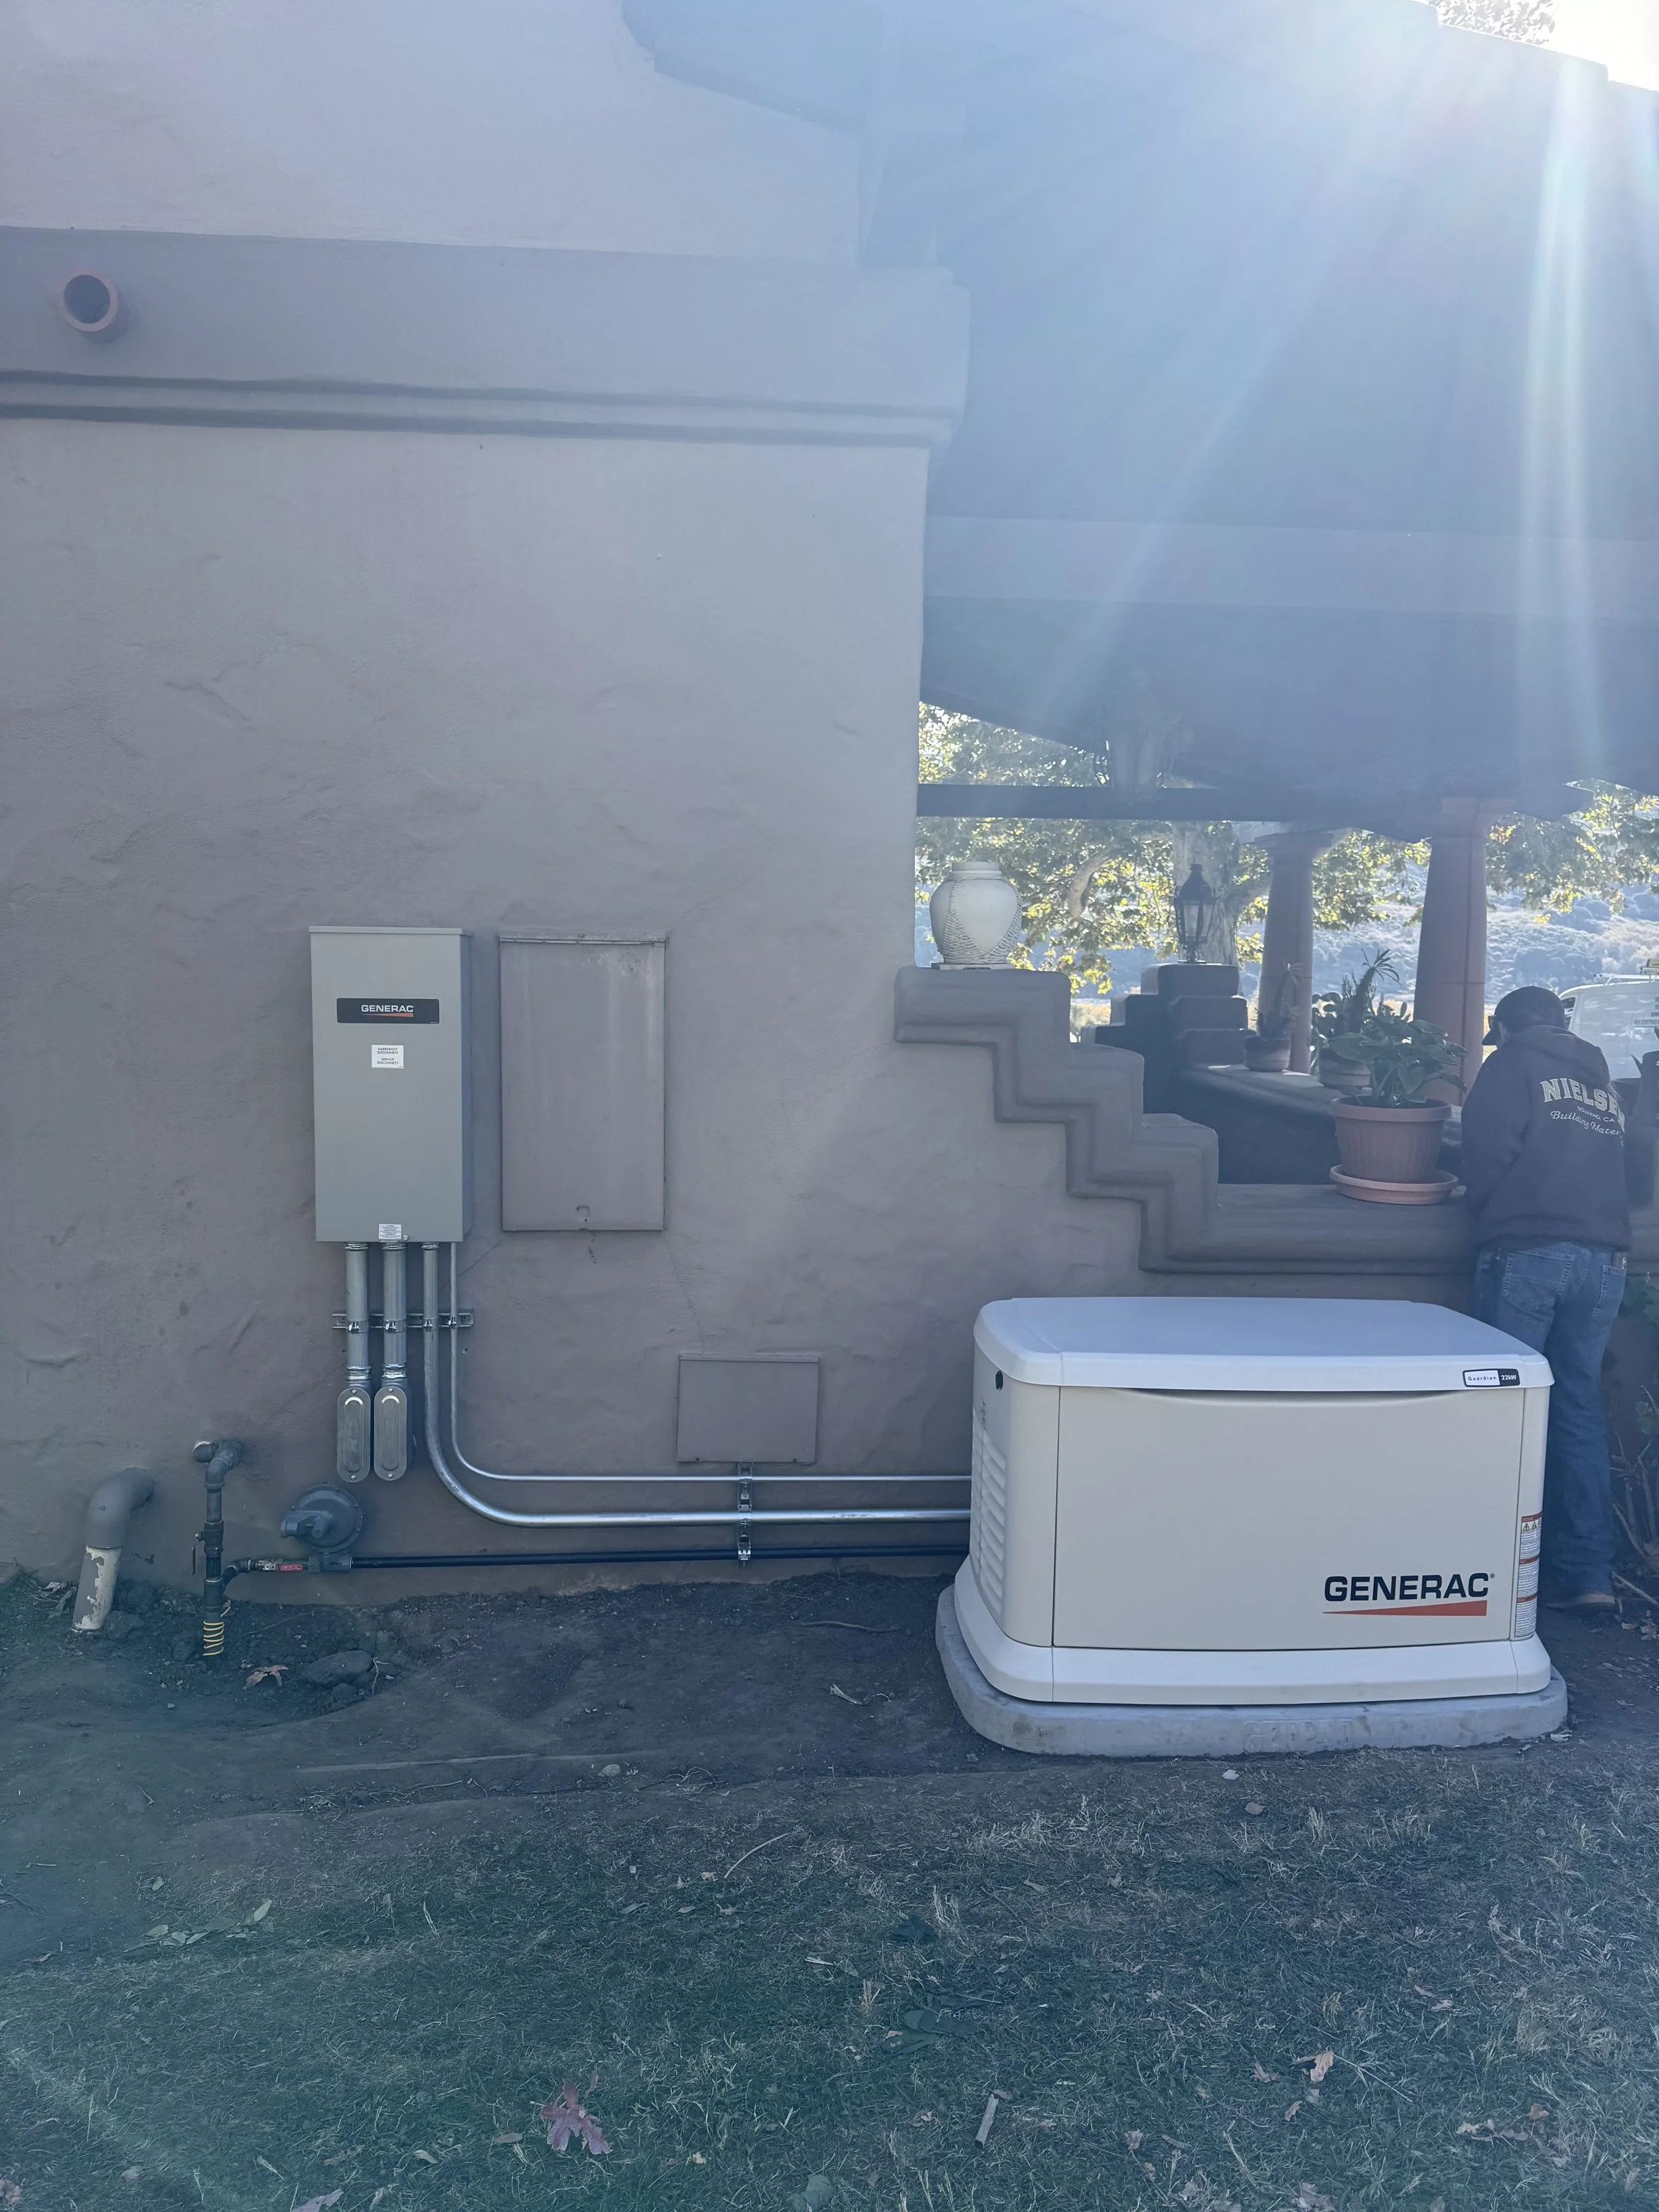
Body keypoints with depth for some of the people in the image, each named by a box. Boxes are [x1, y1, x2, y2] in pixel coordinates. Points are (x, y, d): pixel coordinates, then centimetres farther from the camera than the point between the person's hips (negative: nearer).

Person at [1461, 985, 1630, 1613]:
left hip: (1525, 1254, -5)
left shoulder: (1511, 1066, 3)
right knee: (1580, 1407, 8)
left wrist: (1490, 1218, 12)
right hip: (1604, 1259, 5)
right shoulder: (1603, 1083, 20)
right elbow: (1616, 1171, 22)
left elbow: (1485, 1161, -5)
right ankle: (1588, 1574, 7)